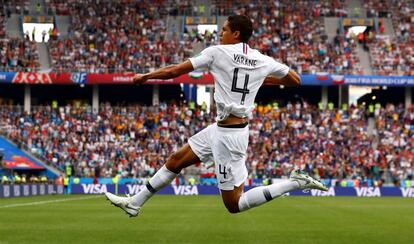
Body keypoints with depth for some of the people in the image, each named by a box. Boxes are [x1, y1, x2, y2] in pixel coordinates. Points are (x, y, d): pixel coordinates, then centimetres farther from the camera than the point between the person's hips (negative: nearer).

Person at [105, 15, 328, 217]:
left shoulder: (218, 52, -10)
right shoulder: (263, 61, 4)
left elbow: (174, 71, -6)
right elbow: (295, 80, 14)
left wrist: (144, 76, 11)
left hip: (228, 134, -8)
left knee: (234, 205, -4)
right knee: (176, 160, 19)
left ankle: (295, 183, -11)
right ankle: (135, 203, 28)